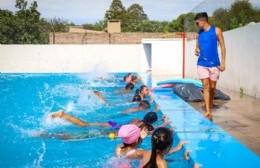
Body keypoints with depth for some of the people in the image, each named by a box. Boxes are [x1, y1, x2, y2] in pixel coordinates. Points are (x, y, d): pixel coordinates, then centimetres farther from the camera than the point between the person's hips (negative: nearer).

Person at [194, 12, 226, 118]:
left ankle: (210, 110, 19)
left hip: (214, 63, -2)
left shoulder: (216, 30, -1)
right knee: (205, 86, -8)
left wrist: (223, 62, -6)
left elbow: (222, 46, 0)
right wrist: (197, 51, -6)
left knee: (212, 87, 6)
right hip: (202, 63, 2)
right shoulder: (200, 32, 9)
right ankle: (207, 111, -11)